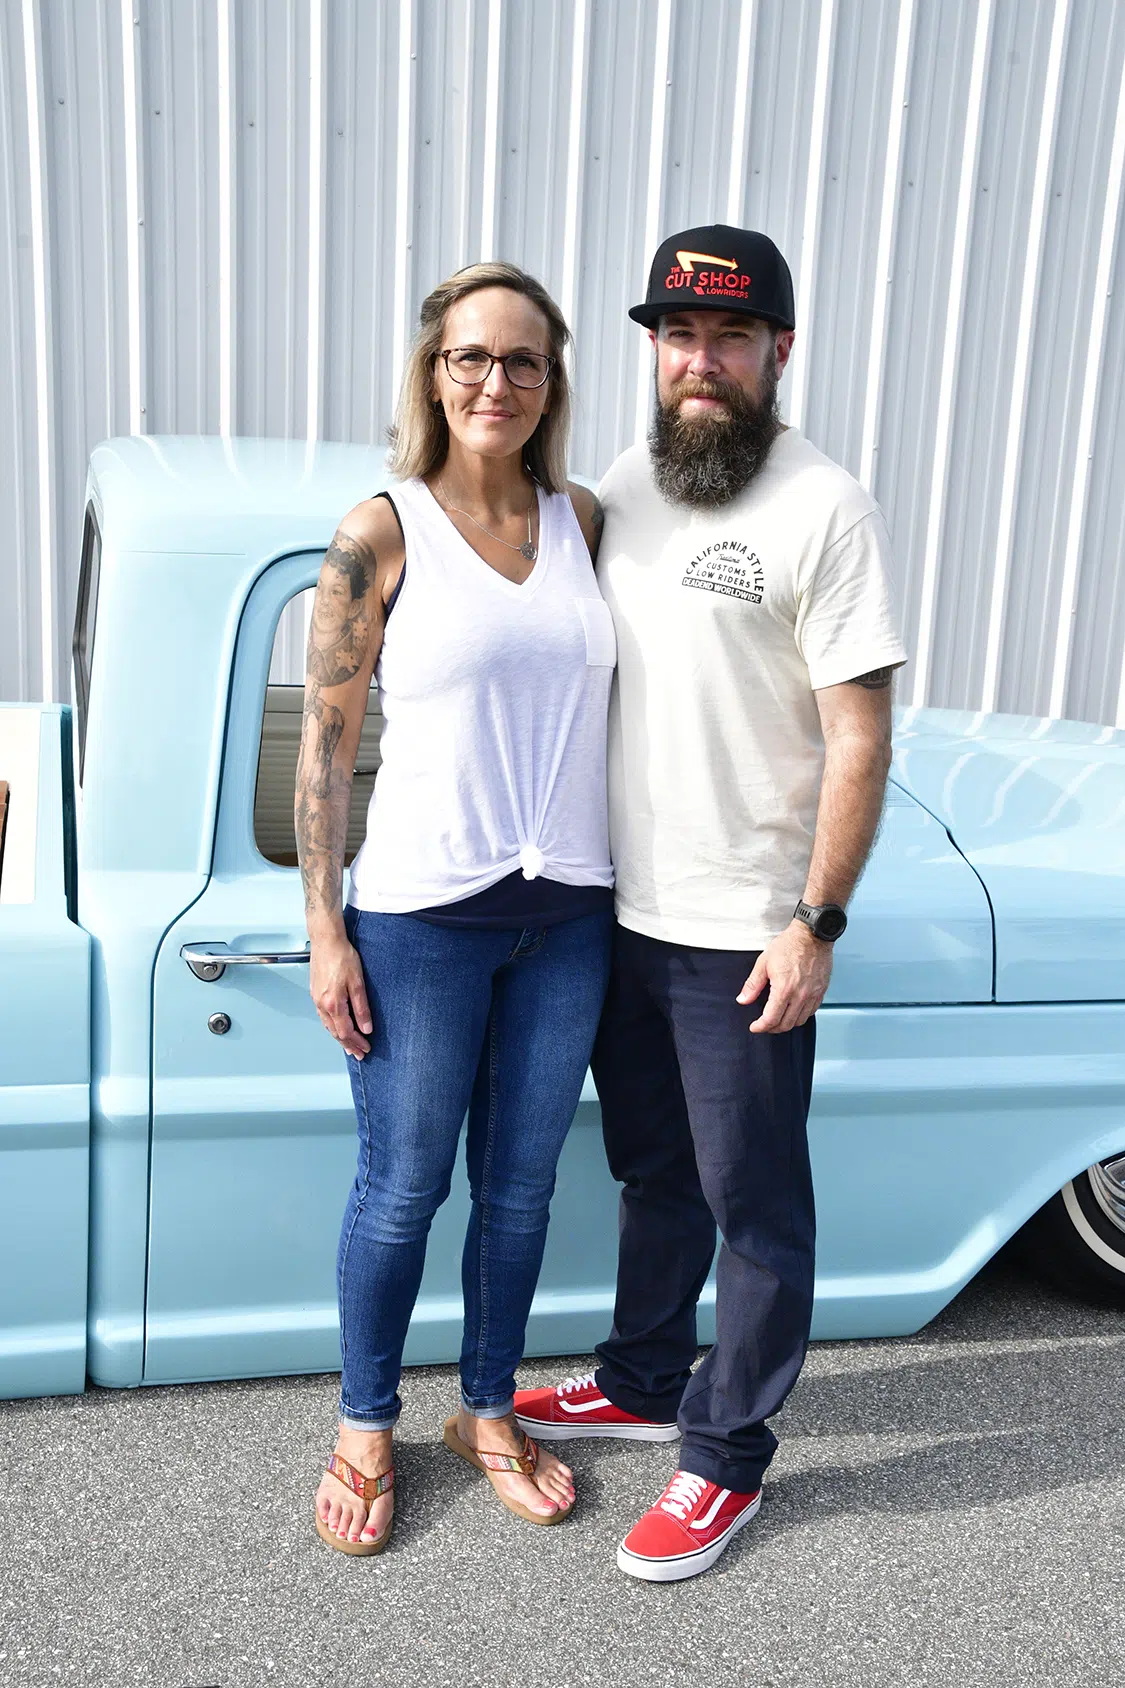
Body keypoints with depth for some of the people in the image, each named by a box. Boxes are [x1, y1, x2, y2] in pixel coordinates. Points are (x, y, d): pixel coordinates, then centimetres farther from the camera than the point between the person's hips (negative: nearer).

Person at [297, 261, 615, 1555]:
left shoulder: (582, 522, 5)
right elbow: (325, 742, -6)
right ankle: (364, 1428, 34)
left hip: (567, 914, 4)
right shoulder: (381, 535, -7)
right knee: (402, 1191, 9)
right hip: (421, 916, -4)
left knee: (519, 1183, 16)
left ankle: (487, 1413, 38)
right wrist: (325, 934, -9)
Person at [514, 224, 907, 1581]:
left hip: (744, 933, -6)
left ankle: (726, 1455, 27)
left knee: (755, 1203, 9)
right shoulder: (624, 487, 7)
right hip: (624, 911, 6)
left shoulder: (825, 512, -12)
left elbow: (859, 740, -13)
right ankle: (643, 1383, 42)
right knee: (654, 1173, 22)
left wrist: (815, 926, -16)